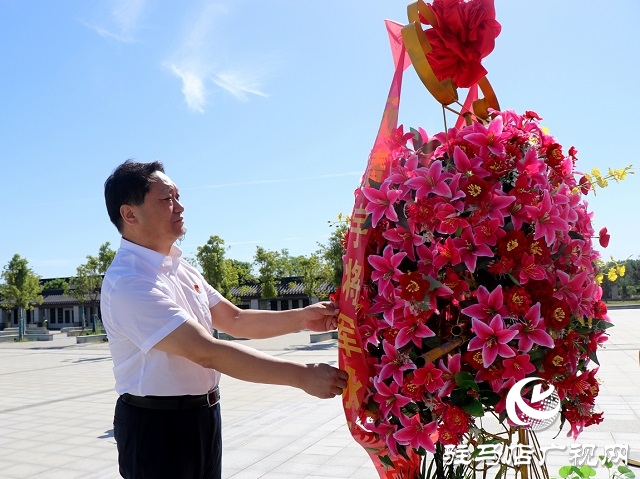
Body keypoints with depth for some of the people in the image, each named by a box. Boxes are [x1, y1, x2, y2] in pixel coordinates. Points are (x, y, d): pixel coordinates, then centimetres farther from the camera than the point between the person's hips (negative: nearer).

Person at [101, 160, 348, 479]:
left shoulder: (181, 270, 7)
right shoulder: (128, 284, -23)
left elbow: (234, 320, 10)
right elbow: (208, 352, -29)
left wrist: (301, 318, -5)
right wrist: (302, 375, -27)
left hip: (203, 416, 8)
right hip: (158, 427, -8)